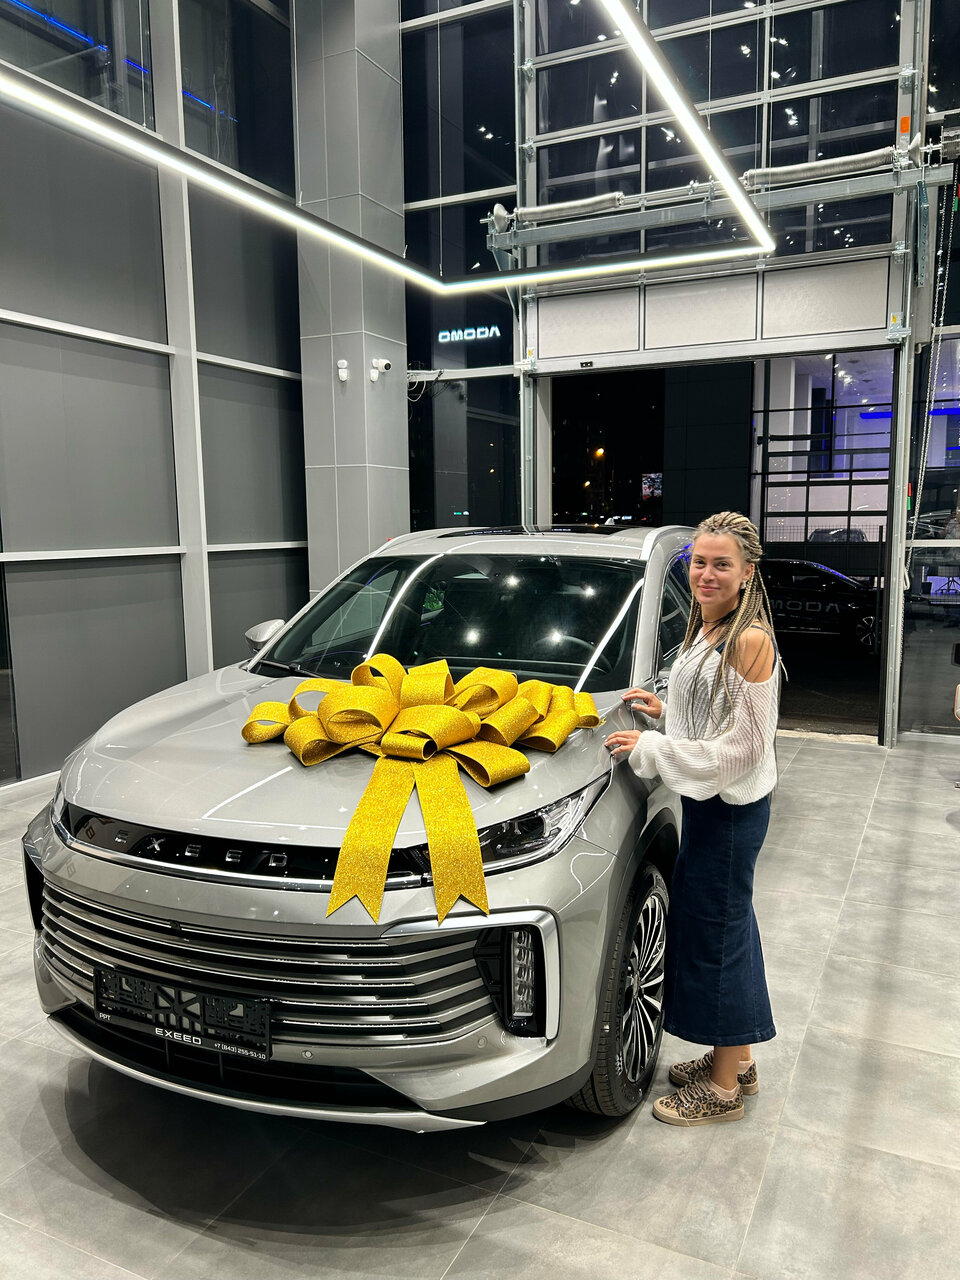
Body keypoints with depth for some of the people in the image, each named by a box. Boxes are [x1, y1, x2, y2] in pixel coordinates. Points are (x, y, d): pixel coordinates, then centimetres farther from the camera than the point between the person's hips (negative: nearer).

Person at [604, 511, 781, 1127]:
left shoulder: (750, 640, -21)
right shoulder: (706, 629, 8)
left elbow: (741, 746, -22)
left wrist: (649, 748, -18)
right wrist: (665, 711, 7)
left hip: (732, 805, -10)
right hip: (710, 799, 10)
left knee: (715, 931, 2)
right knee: (727, 922, 19)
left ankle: (723, 1088, 20)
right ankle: (737, 1059, 37)